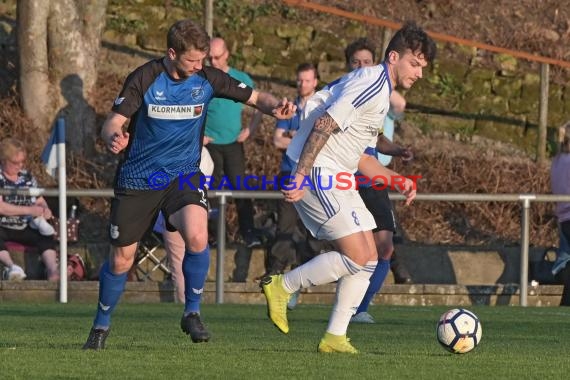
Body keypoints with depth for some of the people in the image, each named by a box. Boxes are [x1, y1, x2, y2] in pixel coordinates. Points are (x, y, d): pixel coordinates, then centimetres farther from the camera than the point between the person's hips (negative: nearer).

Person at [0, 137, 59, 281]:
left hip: (23, 228, 5)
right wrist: (30, 210, -22)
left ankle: (52, 269, -36)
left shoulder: (27, 177, 10)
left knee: (46, 236, -19)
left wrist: (45, 209, -9)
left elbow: (39, 201, 18)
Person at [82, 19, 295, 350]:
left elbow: (255, 97, 1)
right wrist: (114, 139, -39)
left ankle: (192, 313, -8)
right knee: (121, 259, 5)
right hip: (137, 180, -1)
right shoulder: (144, 79, -13)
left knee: (197, 236, -28)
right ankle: (101, 325, 30)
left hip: (184, 174, 1)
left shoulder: (207, 79, -6)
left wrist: (276, 107, -22)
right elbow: (112, 124, -14)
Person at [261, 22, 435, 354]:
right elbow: (325, 124, -23)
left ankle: (335, 337, 8)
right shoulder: (372, 83, -13)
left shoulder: (383, 93, 20)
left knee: (370, 260, 6)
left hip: (339, 178, 10)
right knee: (357, 256, -14)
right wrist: (301, 174, -28)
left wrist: (397, 180, 13)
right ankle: (282, 287, -1)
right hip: (317, 175, -10)